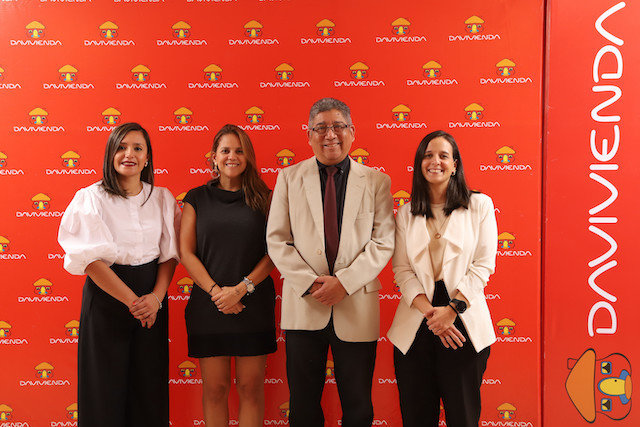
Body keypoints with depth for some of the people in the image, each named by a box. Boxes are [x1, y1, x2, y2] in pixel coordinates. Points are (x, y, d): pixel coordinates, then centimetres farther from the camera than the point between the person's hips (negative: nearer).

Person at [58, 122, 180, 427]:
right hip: (106, 298, -2)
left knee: (149, 388, 7)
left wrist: (156, 296, -12)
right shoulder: (91, 199, -4)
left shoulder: (162, 199, 5)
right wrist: (132, 301, -14)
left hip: (152, 301, 3)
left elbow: (170, 254, 4)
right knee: (106, 388, 5)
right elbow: (91, 259, -11)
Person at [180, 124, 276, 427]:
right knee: (214, 388, 5)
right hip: (208, 306, 0)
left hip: (254, 305, 0)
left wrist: (242, 288, -12)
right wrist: (216, 291, -10)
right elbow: (186, 252, 2)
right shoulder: (197, 198, 7)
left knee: (251, 387, 4)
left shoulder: (263, 198, 6)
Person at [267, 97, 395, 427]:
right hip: (303, 307, 1)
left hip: (357, 309, 0)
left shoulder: (376, 181, 5)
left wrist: (344, 282, -13)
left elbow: (383, 242, -2)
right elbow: (276, 240, 2)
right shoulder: (289, 178, 7)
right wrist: (309, 283, -10)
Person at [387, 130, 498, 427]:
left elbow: (483, 265, -2)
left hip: (463, 324, -2)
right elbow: (402, 270, 3)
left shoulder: (479, 205, 5)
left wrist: (452, 309, -13)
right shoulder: (406, 213, 10)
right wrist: (430, 312, -12)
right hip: (415, 329, 2)